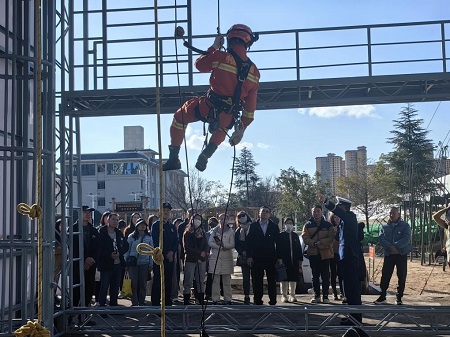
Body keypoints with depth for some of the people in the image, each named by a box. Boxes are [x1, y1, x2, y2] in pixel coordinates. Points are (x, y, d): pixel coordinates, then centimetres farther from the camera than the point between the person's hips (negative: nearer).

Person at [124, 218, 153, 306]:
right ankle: (134, 303, 4)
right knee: (134, 284, -2)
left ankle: (142, 302, 15)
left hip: (144, 263, 2)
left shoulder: (149, 237, 7)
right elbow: (127, 250, 5)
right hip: (133, 263, -1)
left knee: (143, 284, 6)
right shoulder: (131, 237, 2)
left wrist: (151, 264, 6)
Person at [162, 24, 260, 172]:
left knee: (179, 117, 23)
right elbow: (251, 105, 6)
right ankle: (206, 155, 24)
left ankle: (174, 158, 22)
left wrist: (214, 47, 19)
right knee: (222, 129, 41)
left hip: (208, 109, -4)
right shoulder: (254, 72, 2)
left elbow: (199, 65, 9)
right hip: (228, 118, 4)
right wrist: (242, 128, 13)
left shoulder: (221, 57, -11)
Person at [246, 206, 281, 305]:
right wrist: (249, 256, -6)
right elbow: (249, 242, 2)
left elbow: (278, 242, 6)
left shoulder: (274, 227, 9)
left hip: (271, 258, 0)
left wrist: (279, 257, -1)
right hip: (256, 258, 0)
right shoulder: (253, 226, 6)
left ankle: (272, 300, 10)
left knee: (272, 280, 2)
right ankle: (257, 300, 9)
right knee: (257, 281, 2)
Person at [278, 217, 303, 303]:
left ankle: (292, 295, 18)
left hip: (294, 261, 4)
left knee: (293, 279, 8)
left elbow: (299, 248, 15)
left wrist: (300, 259, 8)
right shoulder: (281, 236, 1)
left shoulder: (295, 236, 14)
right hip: (284, 261, -4)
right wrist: (279, 259, -11)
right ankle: (284, 295, 4)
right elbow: (278, 249, -3)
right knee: (284, 278, -3)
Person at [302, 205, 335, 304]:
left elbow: (331, 238, -4)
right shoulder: (307, 225, 10)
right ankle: (317, 296, 12)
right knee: (315, 276, 6)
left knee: (325, 276, -2)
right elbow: (305, 238, 0)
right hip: (313, 254, 2)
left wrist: (320, 242, -16)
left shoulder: (328, 225, 5)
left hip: (325, 254, -2)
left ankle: (325, 296, 3)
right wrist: (314, 243, -18)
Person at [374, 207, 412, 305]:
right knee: (385, 276, 1)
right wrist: (389, 247, -19)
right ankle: (382, 296, 11)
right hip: (388, 254, 2)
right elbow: (381, 238, -3)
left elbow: (406, 238, -12)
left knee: (402, 277, 2)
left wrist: (396, 246, -24)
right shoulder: (384, 226, 9)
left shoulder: (405, 226, 1)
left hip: (401, 254, -2)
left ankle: (399, 297, 12)